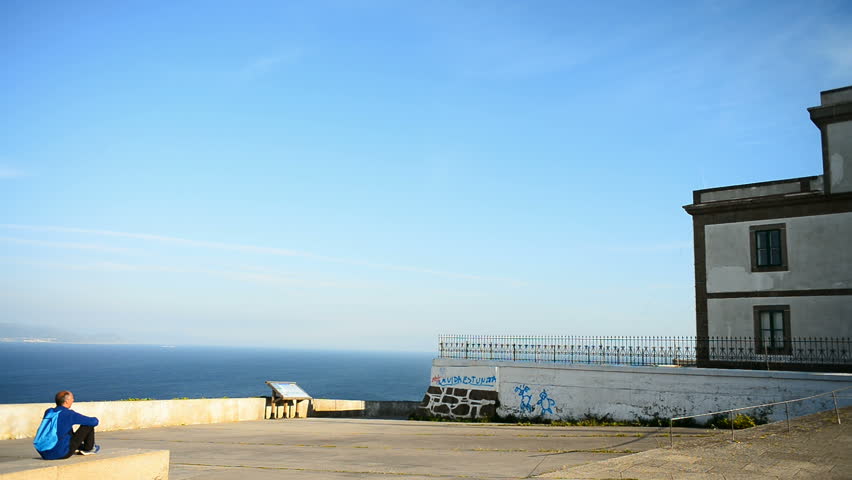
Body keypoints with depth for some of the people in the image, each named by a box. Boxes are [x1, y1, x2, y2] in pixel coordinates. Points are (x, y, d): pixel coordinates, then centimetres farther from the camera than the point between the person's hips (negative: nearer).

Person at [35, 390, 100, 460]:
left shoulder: (48, 412, 7)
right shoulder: (69, 414, -11)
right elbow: (94, 422, -7)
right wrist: (95, 419, 18)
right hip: (62, 454, -7)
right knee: (89, 425, 1)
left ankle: (81, 447, 38)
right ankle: (88, 449, 21)